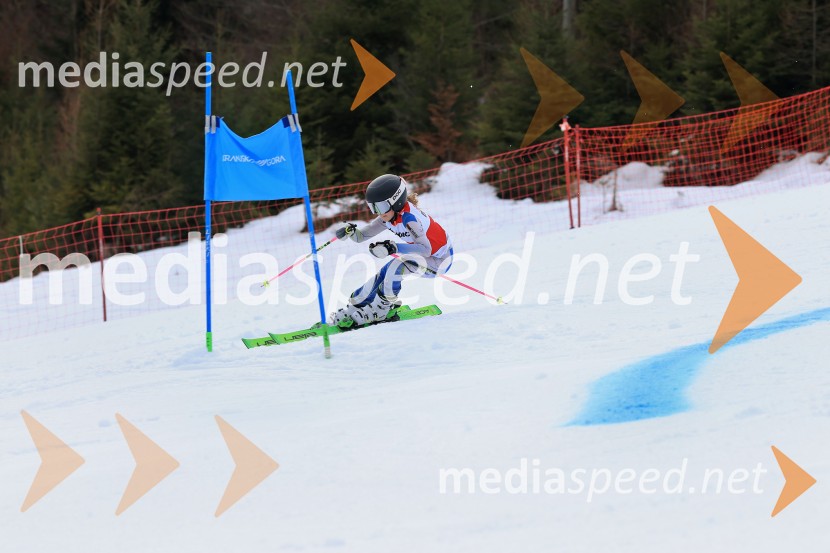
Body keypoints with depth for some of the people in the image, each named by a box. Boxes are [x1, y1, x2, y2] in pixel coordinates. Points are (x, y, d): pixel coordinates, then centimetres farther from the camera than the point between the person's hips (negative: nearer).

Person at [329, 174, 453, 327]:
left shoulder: (409, 216, -33)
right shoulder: (388, 216, -7)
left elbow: (426, 248, -42)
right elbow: (362, 235, -2)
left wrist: (394, 248, -51)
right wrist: (351, 231, -25)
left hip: (440, 260, -8)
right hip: (422, 253, 8)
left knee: (395, 267, -27)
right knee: (383, 275, -2)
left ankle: (382, 308, -8)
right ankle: (353, 308, 13)